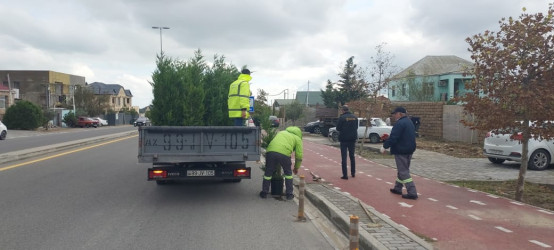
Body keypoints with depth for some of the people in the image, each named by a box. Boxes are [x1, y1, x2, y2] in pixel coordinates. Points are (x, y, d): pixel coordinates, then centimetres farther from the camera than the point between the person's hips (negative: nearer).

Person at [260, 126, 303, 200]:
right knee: (288, 173, 20)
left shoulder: (282, 132, 37)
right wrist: (296, 168, 34)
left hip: (271, 151, 3)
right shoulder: (298, 139, 24)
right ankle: (289, 194, 24)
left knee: (268, 173, 17)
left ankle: (264, 193, 26)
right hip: (284, 153, -2)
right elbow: (299, 156, 20)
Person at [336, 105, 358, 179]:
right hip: (353, 139, 5)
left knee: (344, 157, -1)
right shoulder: (355, 117, 3)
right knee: (352, 156, 18)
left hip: (344, 139, -5)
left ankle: (345, 175, -4)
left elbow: (338, 128, -9)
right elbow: (356, 127, 11)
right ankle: (353, 173, 25)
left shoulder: (342, 118, -14)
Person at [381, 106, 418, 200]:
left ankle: (412, 193, -8)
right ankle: (397, 188, 33)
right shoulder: (409, 122, 14)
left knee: (403, 172, -6)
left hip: (401, 151, -10)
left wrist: (384, 146, -13)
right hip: (409, 150, 10)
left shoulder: (399, 123, -19)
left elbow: (393, 137, -23)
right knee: (402, 170, 20)